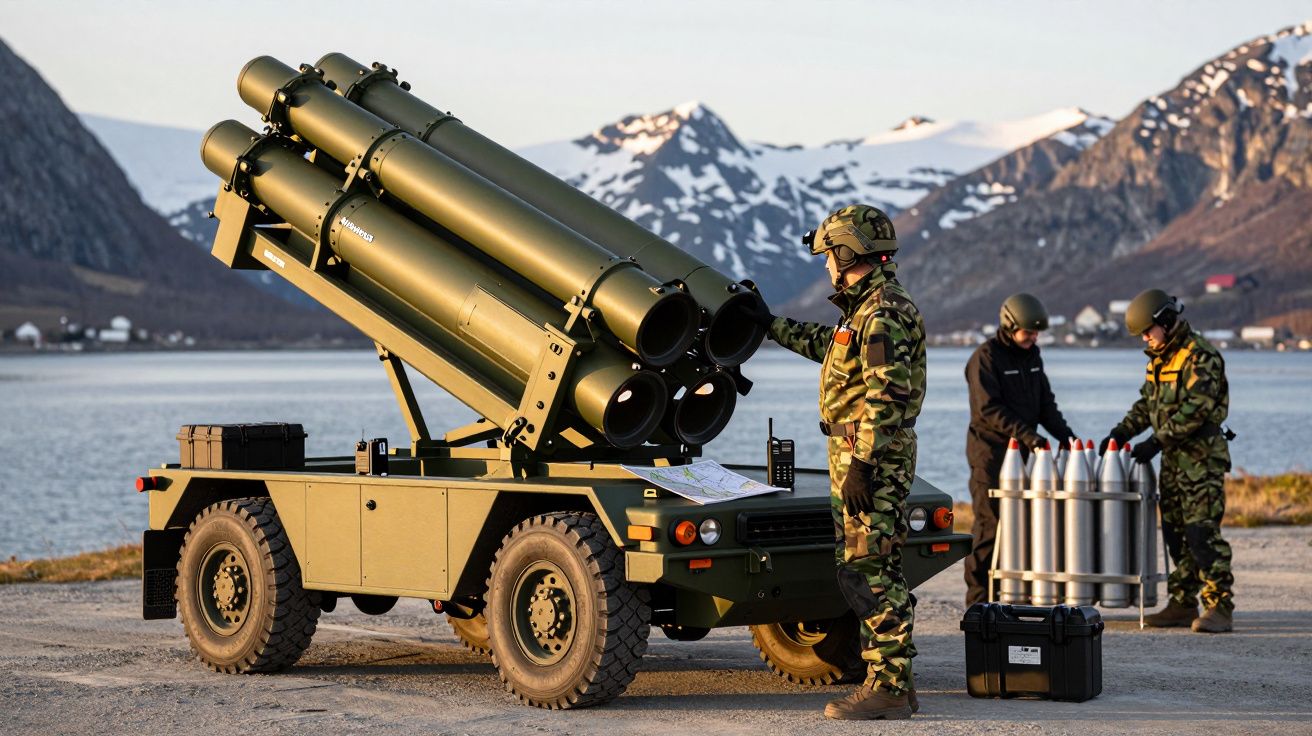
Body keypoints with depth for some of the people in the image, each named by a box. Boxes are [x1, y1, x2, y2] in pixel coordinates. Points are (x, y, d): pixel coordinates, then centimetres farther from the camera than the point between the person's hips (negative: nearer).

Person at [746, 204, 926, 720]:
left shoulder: (885, 314, -15)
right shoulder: (867, 309, 17)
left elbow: (887, 398, -22)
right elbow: (828, 344, 38)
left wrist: (862, 464, -24)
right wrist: (771, 324, 43)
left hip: (873, 461, -11)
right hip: (859, 457, 11)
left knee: (873, 573, -9)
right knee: (865, 570, 12)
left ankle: (888, 689, -7)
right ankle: (894, 685, 16)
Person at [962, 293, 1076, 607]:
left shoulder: (1032, 356, 14)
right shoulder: (985, 357, -10)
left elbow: (1045, 402, 15)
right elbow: (988, 408, -18)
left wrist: (1065, 434, 1)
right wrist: (1025, 433, -27)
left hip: (1023, 452, 7)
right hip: (991, 453, -7)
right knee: (990, 523, -7)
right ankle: (979, 597, -3)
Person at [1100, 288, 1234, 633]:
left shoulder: (1200, 356, -14)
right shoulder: (1159, 359, 15)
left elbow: (1196, 409, -22)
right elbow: (1146, 404, 20)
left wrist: (1156, 442, -22)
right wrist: (1121, 432, 5)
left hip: (1202, 456, -9)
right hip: (1173, 457, 9)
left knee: (1202, 532, -13)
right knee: (1175, 533, 10)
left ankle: (1219, 608, -14)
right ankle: (1183, 604, 16)